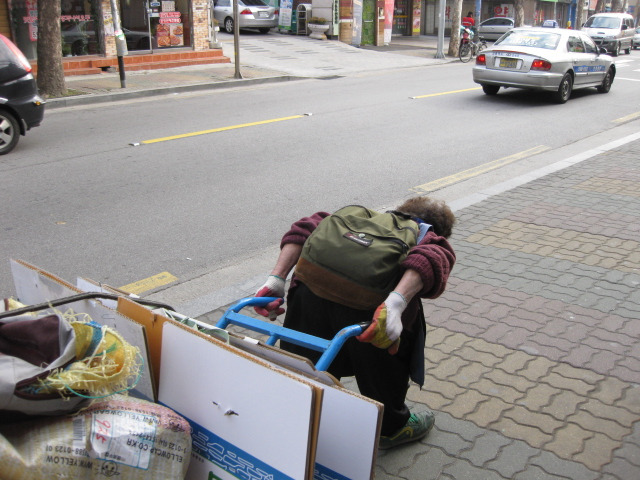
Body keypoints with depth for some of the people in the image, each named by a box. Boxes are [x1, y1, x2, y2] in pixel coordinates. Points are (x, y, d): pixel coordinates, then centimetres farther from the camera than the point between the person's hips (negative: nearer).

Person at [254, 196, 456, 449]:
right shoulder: (432, 238, 23)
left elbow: (308, 228, 17)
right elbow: (431, 257, -5)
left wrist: (276, 280, 8)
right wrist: (395, 303, -20)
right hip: (361, 304, -3)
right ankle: (391, 428, 47)